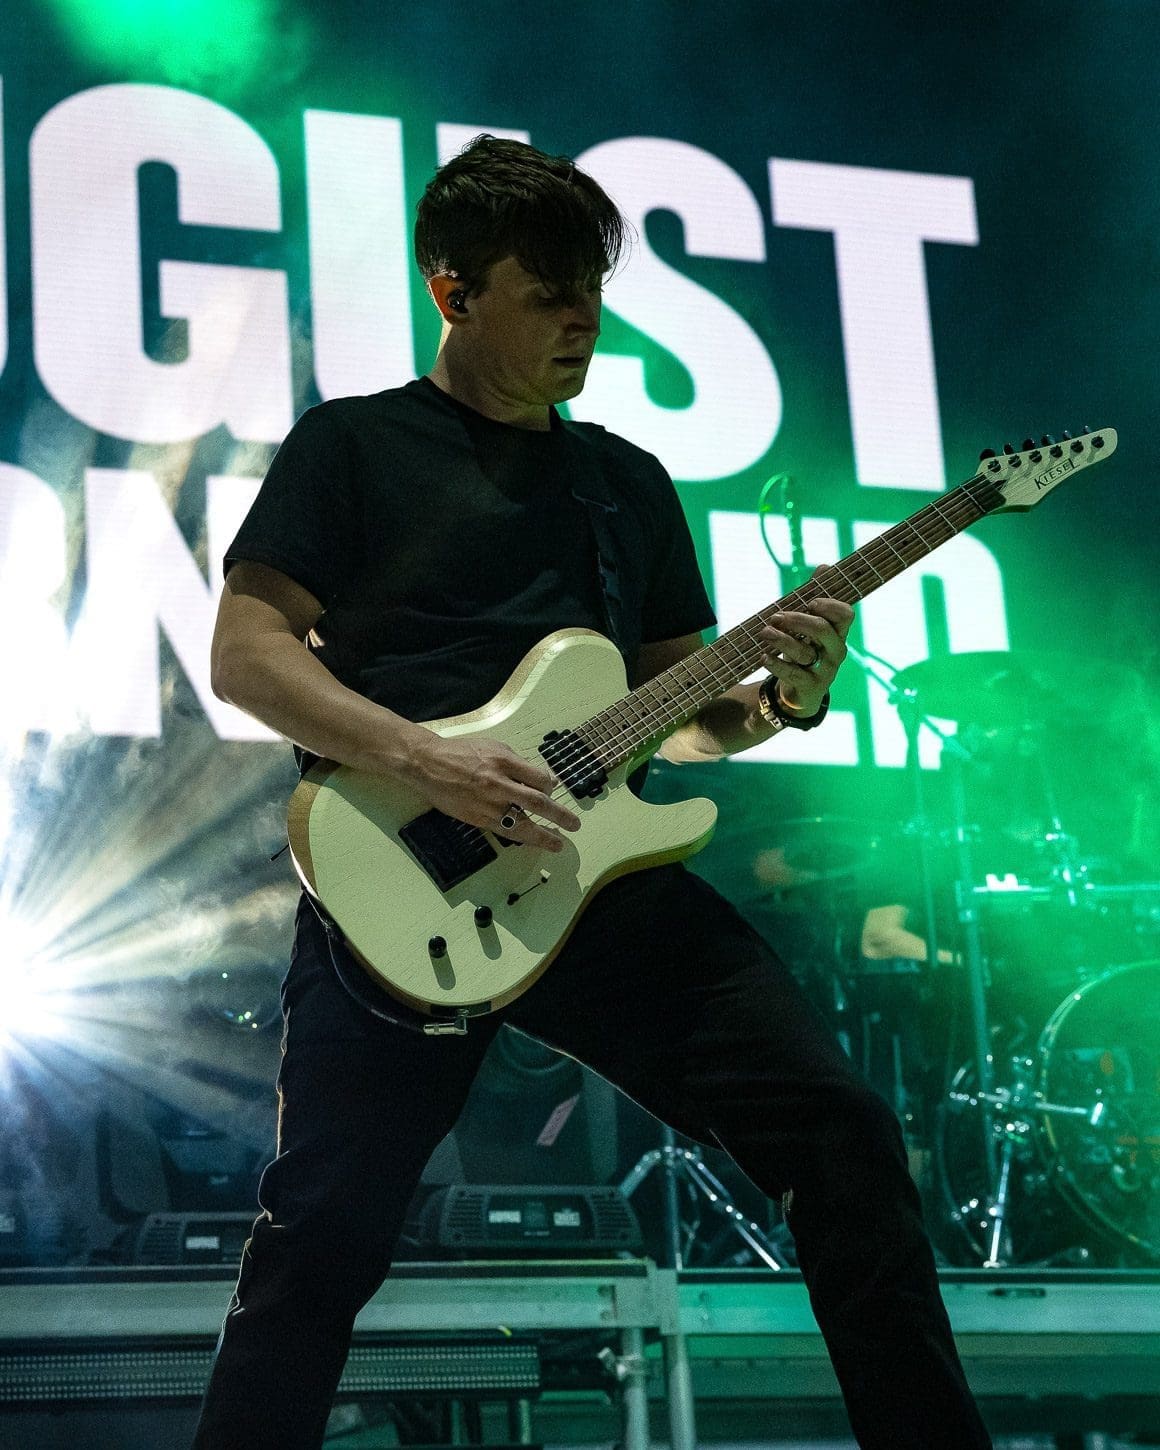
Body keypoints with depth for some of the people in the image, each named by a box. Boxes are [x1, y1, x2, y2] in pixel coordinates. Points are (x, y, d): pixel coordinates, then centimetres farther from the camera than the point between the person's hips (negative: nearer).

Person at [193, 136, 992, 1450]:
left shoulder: (628, 481, 23)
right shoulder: (353, 446, 7)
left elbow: (677, 713, 24)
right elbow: (245, 651, -2)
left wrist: (779, 698, 0)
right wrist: (425, 759, -16)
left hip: (592, 865, 4)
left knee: (837, 1131, -8)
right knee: (323, 1231, -10)